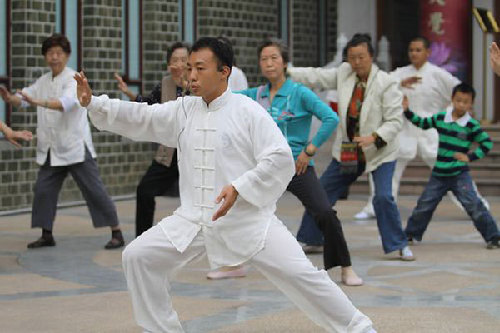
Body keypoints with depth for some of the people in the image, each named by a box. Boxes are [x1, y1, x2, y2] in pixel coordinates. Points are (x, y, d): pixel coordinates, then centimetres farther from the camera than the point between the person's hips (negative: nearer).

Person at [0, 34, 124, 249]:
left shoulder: (74, 79, -12)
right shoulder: (44, 81, 12)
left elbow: (67, 102, -31)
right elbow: (24, 98, 6)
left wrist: (39, 102, -46)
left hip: (75, 146, -7)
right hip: (51, 149, 7)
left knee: (94, 190, -6)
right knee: (43, 190, 5)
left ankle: (117, 233, -1)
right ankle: (47, 235, 18)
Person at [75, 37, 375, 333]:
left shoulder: (248, 111, -11)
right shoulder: (184, 111, 5)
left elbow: (280, 159, -16)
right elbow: (138, 118, 2)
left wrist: (239, 188, -25)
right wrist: (92, 103, -11)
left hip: (247, 218, -5)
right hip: (195, 220, 5)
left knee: (300, 273, -10)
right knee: (139, 257, -3)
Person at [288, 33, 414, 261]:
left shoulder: (386, 84, -16)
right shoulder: (344, 73, -1)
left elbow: (395, 120, -17)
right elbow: (316, 77, 5)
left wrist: (374, 137, -32)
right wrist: (286, 71, -5)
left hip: (380, 152, -5)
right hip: (347, 152, 5)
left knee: (383, 198, -20)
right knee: (321, 193, 9)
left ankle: (400, 245, -4)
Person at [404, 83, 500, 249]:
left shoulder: (471, 125, -9)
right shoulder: (440, 117, 1)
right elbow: (422, 123, 18)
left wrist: (470, 156, -10)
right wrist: (407, 111, 9)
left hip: (459, 175, -4)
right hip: (439, 174, 4)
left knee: (474, 205, -12)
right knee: (424, 205, 10)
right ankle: (411, 234, 28)